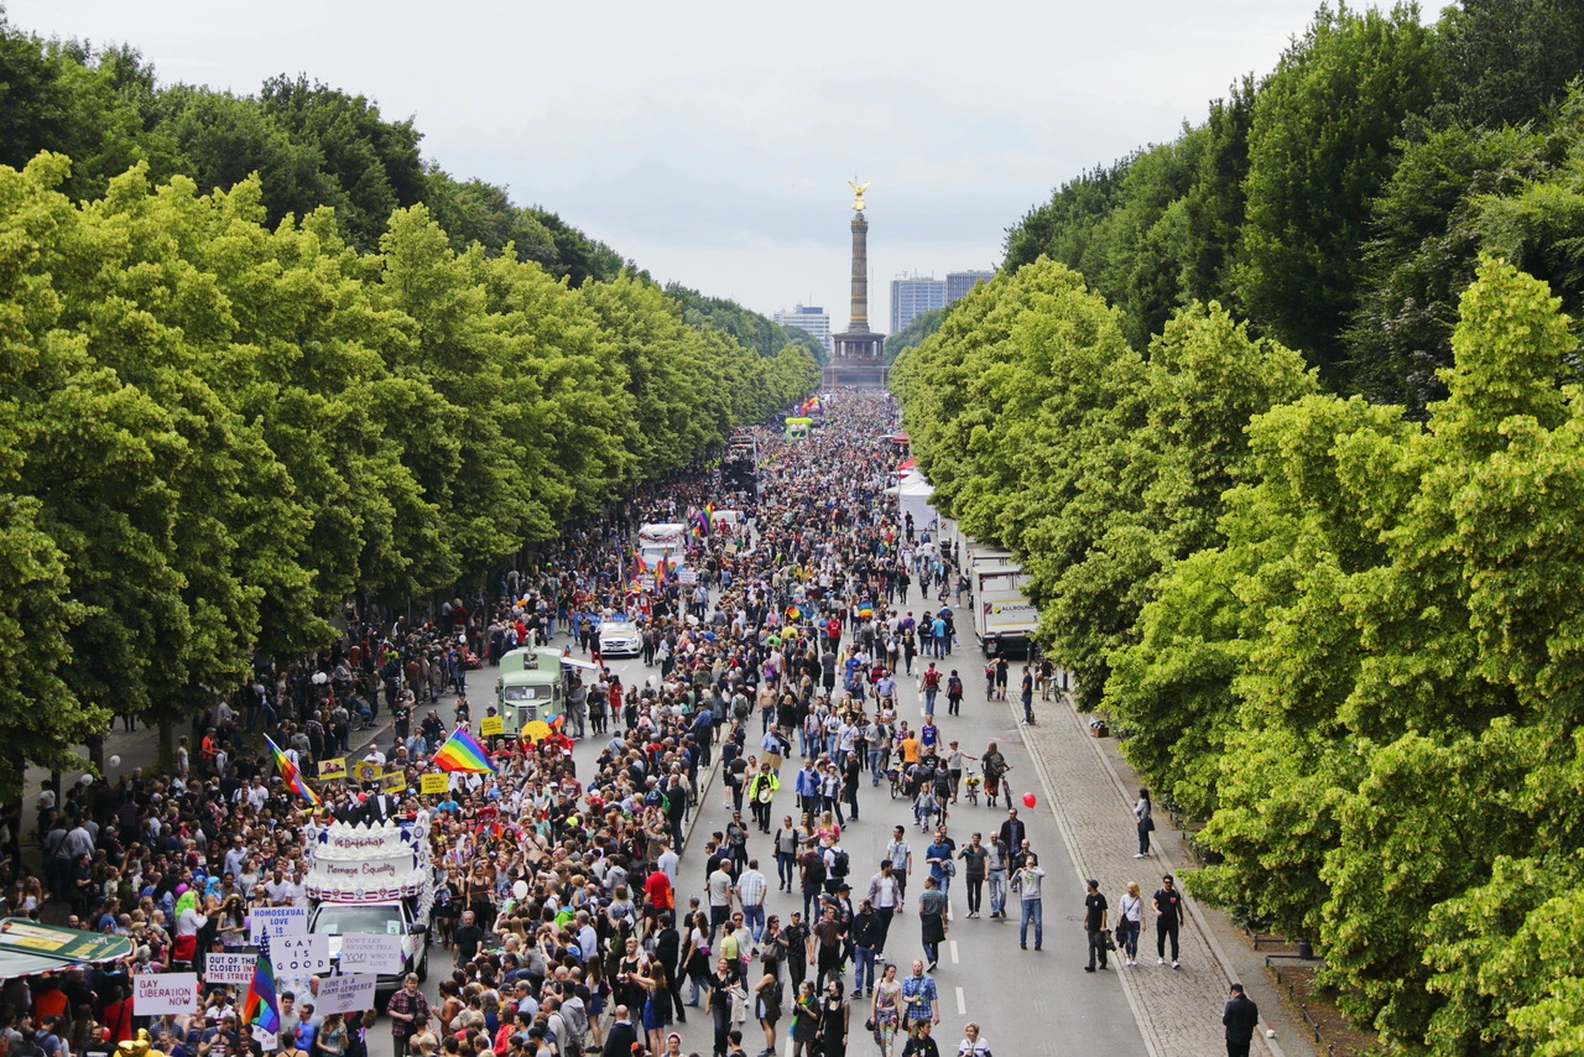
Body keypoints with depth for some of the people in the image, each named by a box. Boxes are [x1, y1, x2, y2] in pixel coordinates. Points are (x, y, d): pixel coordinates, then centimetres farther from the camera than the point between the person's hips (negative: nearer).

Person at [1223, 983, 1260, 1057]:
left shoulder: (1231, 1003, -17)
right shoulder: (1252, 1004, -3)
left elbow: (1225, 1021, -14)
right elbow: (1254, 1022, 3)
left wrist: (1223, 1016, 8)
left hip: (1233, 1038, -4)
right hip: (1246, 1039, 4)